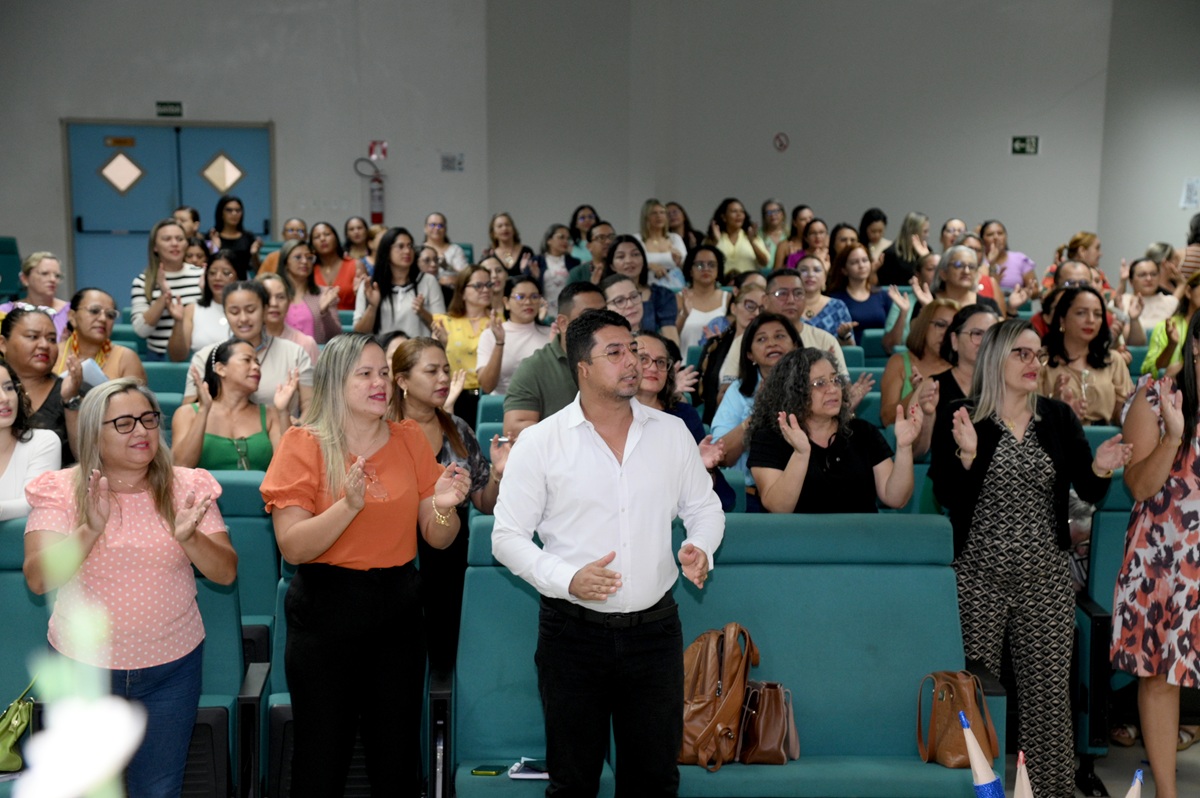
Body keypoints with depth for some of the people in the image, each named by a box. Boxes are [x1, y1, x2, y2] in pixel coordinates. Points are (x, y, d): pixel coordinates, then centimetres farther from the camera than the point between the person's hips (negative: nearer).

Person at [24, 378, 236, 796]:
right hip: (84, 664, 0)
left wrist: (190, 538, -28)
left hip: (172, 667, 1)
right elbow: (38, 579, -17)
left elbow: (226, 573, -9)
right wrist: (90, 530, -32)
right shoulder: (62, 491, -8)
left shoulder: (187, 488, -5)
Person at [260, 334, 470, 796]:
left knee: (397, 760, 11)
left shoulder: (409, 439, 4)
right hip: (326, 610, -3)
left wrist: (443, 506, -15)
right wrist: (350, 504, -27)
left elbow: (438, 540, 6)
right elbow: (292, 547, -14)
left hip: (398, 610, 3)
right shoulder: (304, 444, -5)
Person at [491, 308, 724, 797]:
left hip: (655, 629, 3)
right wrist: (567, 579, -18)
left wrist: (700, 548, -8)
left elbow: (704, 506, 14)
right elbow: (508, 537, -4)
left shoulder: (671, 432, 4)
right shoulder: (540, 442, -6)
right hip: (572, 633, -2)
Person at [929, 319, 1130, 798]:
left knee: (1049, 690, 6)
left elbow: (1089, 493, 8)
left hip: (1047, 579, 3)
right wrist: (966, 454, -24)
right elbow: (947, 497, -9)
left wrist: (1100, 469, -13)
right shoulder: (959, 421, -3)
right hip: (978, 579, -3)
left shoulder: (1058, 419, 8)